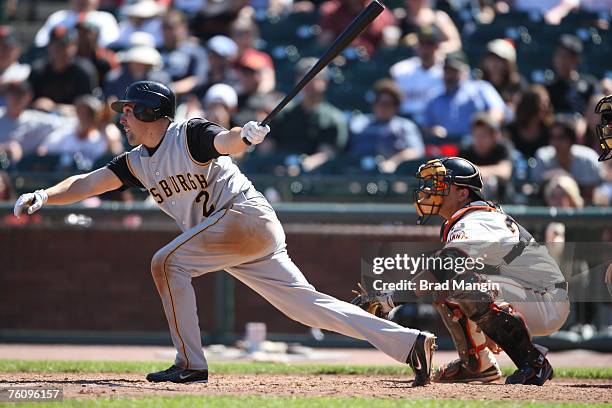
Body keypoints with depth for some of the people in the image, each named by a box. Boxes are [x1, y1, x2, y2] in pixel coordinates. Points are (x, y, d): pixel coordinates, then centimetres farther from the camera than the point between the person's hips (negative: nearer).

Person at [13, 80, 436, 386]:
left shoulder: (190, 134, -11)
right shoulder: (136, 162, 13)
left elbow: (224, 142, -29)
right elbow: (87, 184, 8)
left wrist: (244, 136, -52)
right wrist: (43, 196, -7)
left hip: (247, 216, -9)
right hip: (227, 236, 9)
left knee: (168, 262, -16)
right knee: (305, 303, 4)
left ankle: (191, 363, -11)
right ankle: (409, 342, 1)